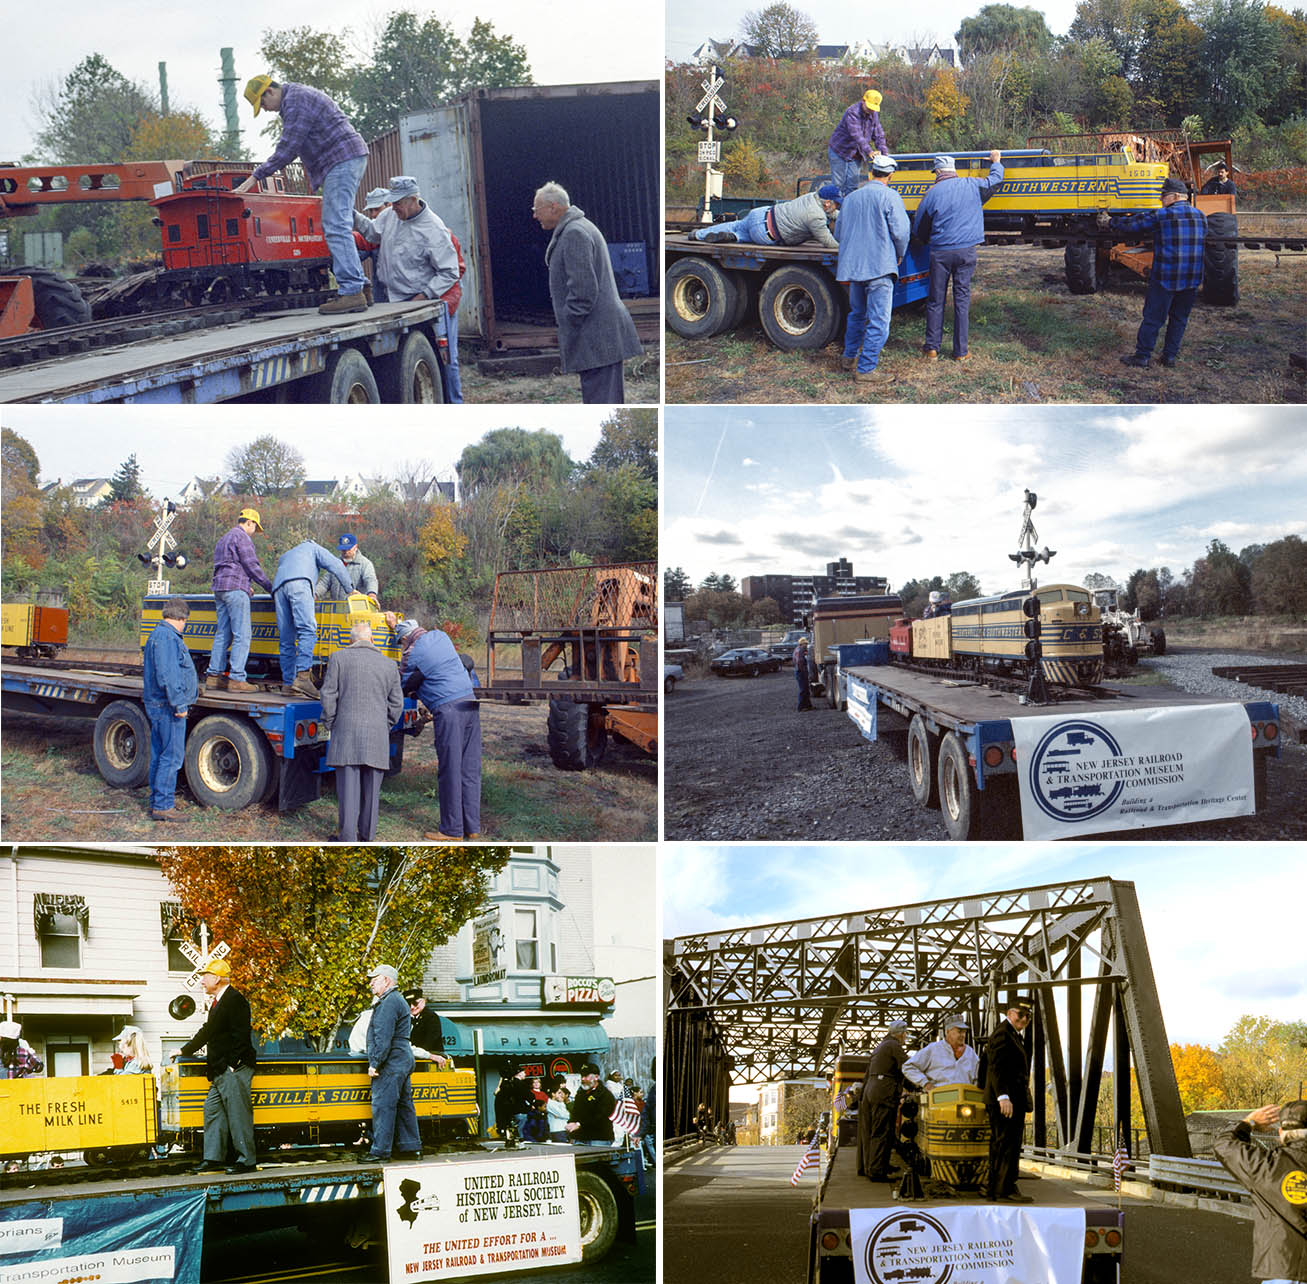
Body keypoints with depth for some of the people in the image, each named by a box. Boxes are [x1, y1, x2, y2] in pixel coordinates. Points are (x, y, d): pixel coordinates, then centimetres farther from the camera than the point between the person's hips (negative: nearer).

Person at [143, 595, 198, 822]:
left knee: (159, 754, 15)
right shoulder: (167, 637, -16)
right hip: (168, 706, -11)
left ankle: (158, 800, 22)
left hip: (157, 704, 11)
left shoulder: (159, 634, 18)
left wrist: (191, 685, 48)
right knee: (172, 756, -8)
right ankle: (162, 805, -8)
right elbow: (167, 675, -24)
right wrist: (179, 703, -22)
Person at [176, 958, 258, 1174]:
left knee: (238, 1112, -7)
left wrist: (234, 1065, -21)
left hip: (234, 1069, -10)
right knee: (212, 1110, 10)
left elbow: (241, 1035, -19)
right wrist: (185, 1050, 27)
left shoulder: (234, 1000, -13)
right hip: (220, 1071, 10)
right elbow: (209, 1032, 27)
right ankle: (214, 1158, 14)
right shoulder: (218, 1001, 18)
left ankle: (246, 1160, -4)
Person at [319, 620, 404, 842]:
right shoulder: (389, 665, 9)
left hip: (347, 731, -2)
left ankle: (347, 836, -1)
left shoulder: (338, 658, 1)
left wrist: (329, 724, 10)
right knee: (371, 787, 9)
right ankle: (367, 835, 15)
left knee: (348, 786, -1)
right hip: (377, 735, 2)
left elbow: (328, 695, -2)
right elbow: (396, 704, 10)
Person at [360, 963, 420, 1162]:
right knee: (404, 1105, 11)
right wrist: (376, 1061, 25)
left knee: (382, 1105, -9)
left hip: (390, 1062, -11)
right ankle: (411, 1147, 13)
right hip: (404, 1059, 11)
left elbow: (383, 1038, -20)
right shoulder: (398, 1001, 21)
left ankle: (380, 1150, -9)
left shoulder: (389, 1003, -13)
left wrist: (375, 1063, -19)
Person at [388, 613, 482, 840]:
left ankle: (452, 830, 3)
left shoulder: (411, 654, -4)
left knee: (449, 771, -1)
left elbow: (403, 688, 7)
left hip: (448, 710, -7)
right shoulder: (440, 636, 15)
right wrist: (397, 626, 45)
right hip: (470, 704, 7)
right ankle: (472, 826, 13)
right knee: (470, 769, 9)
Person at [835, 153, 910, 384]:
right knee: (878, 320, -4)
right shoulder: (889, 197, -8)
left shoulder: (851, 198, 11)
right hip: (880, 266, -7)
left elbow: (839, 231, 18)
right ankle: (865, 369, -6)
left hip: (853, 266, 7)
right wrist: (899, 255, 6)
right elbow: (900, 231, -12)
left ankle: (849, 357, 34)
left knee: (857, 314, 24)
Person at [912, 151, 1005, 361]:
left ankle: (932, 348, 10)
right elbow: (995, 181, 22)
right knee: (962, 299, 4)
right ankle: (961, 351, 5)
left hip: (940, 252, -1)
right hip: (966, 251, 1)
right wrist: (996, 162, 41)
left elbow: (918, 231, 7)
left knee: (935, 299, 7)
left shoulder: (932, 194, -1)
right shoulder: (971, 186, 2)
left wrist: (925, 242, 29)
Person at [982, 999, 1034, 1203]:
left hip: (1012, 1100, 11)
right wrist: (1003, 1097, -30)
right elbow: (996, 1068, -22)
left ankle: (994, 1189, 18)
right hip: (1007, 1101, -11)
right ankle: (1006, 1189, -10)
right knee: (1008, 1144, -10)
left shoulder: (1012, 1035, 22)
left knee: (1000, 1146, 13)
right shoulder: (1003, 1034, -12)